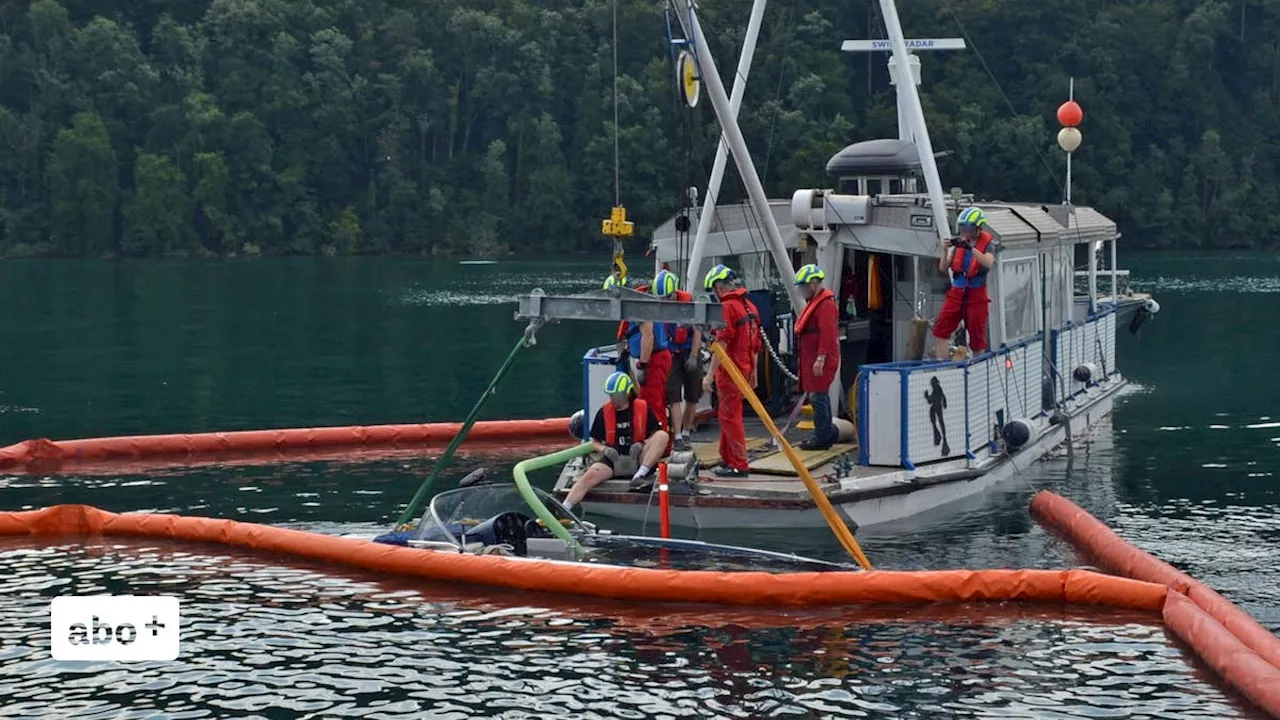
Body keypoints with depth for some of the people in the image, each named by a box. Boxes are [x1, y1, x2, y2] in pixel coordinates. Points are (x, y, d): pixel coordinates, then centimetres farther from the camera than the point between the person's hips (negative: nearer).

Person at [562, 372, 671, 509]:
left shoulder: (643, 408, 4)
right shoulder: (604, 412, 9)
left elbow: (657, 438, 5)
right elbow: (594, 443, 13)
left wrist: (641, 445, -16)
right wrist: (605, 449, -10)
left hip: (638, 458, -1)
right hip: (613, 459, 1)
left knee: (663, 435, -24)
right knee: (591, 474, -29)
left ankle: (640, 475, -34)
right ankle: (563, 509, -39)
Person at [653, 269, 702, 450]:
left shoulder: (688, 301, -11)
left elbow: (697, 331, -5)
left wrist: (693, 357, -11)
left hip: (690, 353, 1)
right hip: (670, 354, -1)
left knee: (692, 397, 7)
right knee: (674, 397, -9)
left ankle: (685, 434, 21)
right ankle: (678, 438, -11)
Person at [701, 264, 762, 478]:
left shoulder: (727, 307, -15)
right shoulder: (750, 306, 14)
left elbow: (722, 344, -21)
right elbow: (755, 344, 20)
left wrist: (710, 374, -21)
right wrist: (753, 373, 27)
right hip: (744, 368, 9)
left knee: (730, 416, -4)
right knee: (726, 414, 18)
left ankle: (739, 466, -3)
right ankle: (727, 460, 25)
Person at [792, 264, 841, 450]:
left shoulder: (825, 304, -16)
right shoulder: (814, 302, 19)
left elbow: (827, 334, -23)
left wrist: (820, 359, -26)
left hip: (821, 361, -11)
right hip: (811, 359, 11)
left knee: (818, 397, -8)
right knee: (819, 397, 14)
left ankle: (822, 437, -4)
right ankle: (827, 433, 22)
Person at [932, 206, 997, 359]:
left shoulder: (987, 244, -4)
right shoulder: (959, 243, 6)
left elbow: (988, 264, -24)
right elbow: (943, 268, 5)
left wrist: (971, 248, -34)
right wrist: (945, 251, -12)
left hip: (976, 294, -3)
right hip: (956, 292, 3)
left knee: (977, 335, 4)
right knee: (940, 329, -7)